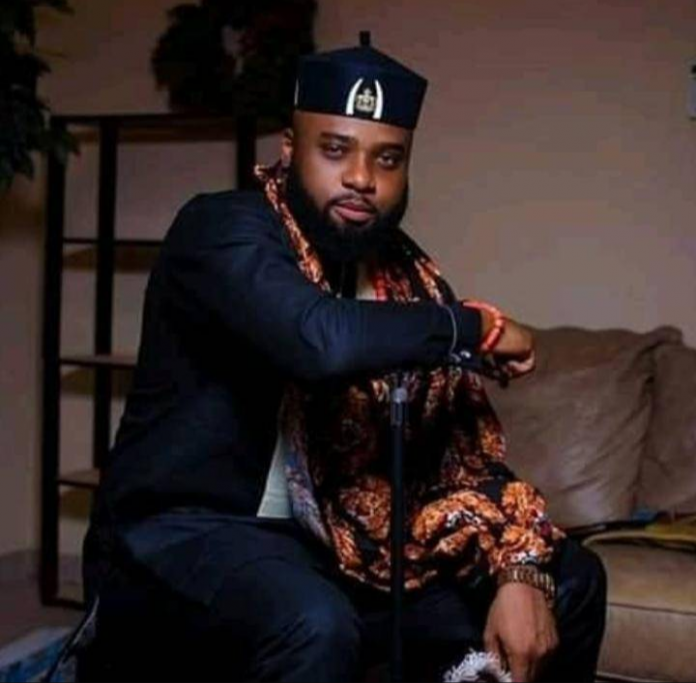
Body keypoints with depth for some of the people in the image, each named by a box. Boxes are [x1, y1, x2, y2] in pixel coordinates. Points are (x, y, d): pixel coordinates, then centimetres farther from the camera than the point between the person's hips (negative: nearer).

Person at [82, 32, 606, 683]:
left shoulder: (410, 281, 4)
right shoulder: (223, 228, -15)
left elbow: (465, 451, 4)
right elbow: (322, 341, -35)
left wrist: (520, 571, -14)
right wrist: (478, 325, -18)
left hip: (331, 543, 7)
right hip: (184, 531, -6)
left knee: (568, 581, 6)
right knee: (317, 628, -37)